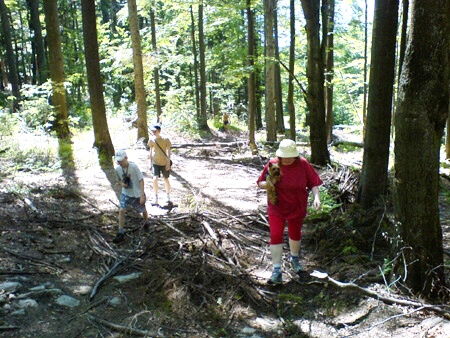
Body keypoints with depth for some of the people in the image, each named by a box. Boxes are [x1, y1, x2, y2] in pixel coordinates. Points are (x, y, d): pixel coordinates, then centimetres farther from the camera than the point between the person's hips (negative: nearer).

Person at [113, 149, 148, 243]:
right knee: (121, 210, -13)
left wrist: (142, 195, -21)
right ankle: (120, 233, -5)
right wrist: (121, 183, -13)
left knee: (143, 210, 15)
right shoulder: (117, 169, -8)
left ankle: (145, 223, 47)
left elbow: (141, 180, -18)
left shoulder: (134, 166, -23)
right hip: (126, 193, 3)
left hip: (137, 194, -3)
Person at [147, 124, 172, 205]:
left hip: (164, 163, -1)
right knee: (155, 179, -14)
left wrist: (168, 163, -10)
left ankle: (168, 195, 31)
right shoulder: (152, 140, -1)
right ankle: (155, 197, -1)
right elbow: (151, 152, 9)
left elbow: (168, 152, -6)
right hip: (155, 162, 1)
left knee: (166, 179, 10)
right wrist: (150, 163, 8)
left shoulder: (166, 139, -9)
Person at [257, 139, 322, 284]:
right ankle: (277, 270, 3)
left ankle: (294, 258, 47)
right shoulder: (272, 164, -13)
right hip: (276, 208, -1)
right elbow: (260, 183, -4)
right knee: (276, 236, -7)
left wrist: (316, 197, -24)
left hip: (297, 208, 1)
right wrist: (268, 183, -26)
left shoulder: (303, 164, -13)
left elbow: (314, 183, -8)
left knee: (295, 234, 20)